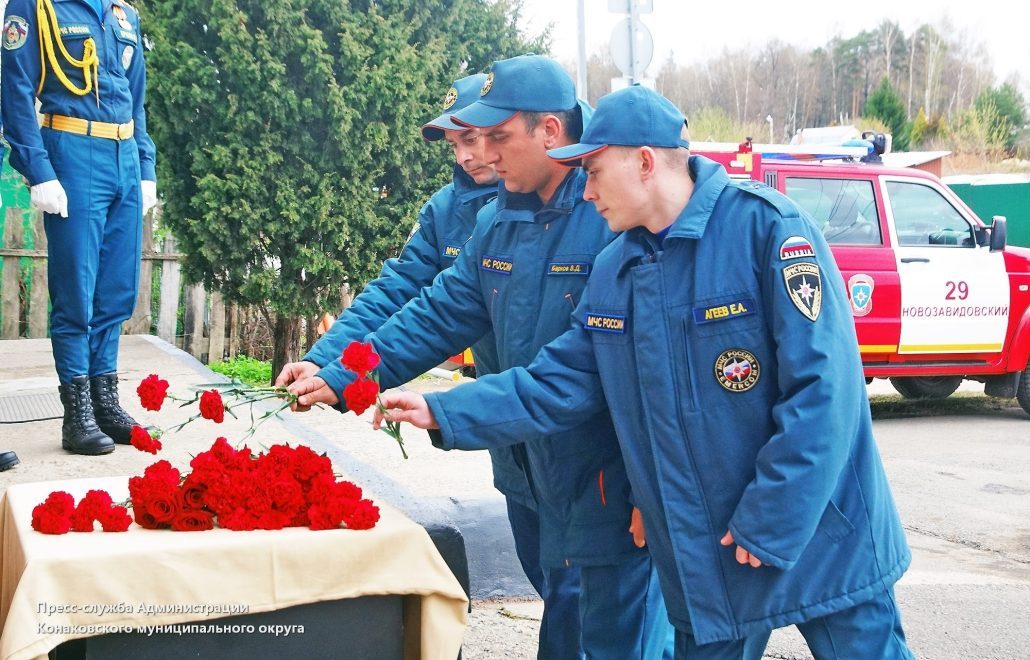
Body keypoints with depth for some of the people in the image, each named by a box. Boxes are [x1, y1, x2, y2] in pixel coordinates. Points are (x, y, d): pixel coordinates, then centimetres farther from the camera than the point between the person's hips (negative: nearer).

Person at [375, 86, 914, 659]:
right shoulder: (614, 270, 6)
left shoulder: (766, 225, -16)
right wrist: (443, 413, -2)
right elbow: (560, 381, 7)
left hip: (819, 540, -6)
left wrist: (769, 523, -20)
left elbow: (821, 386, -21)